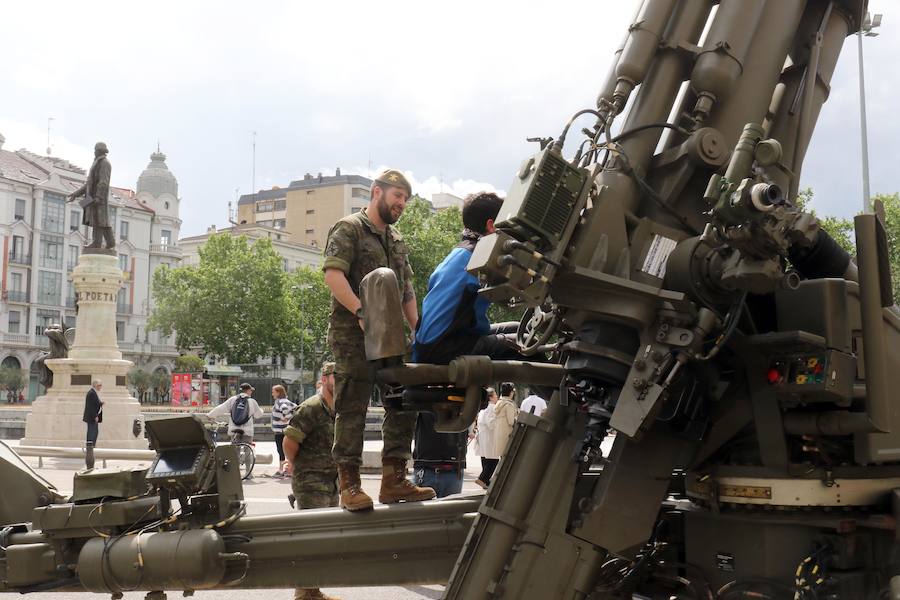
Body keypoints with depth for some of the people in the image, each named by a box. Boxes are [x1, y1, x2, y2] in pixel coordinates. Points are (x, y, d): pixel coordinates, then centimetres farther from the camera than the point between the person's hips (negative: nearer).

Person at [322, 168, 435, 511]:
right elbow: (333, 274, -15)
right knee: (352, 409, -6)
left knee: (403, 404, 5)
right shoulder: (349, 229, -1)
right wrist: (362, 312, -25)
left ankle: (394, 481, 11)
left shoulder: (397, 242, 23)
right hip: (353, 333, -8)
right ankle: (350, 485, -2)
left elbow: (407, 291, 24)